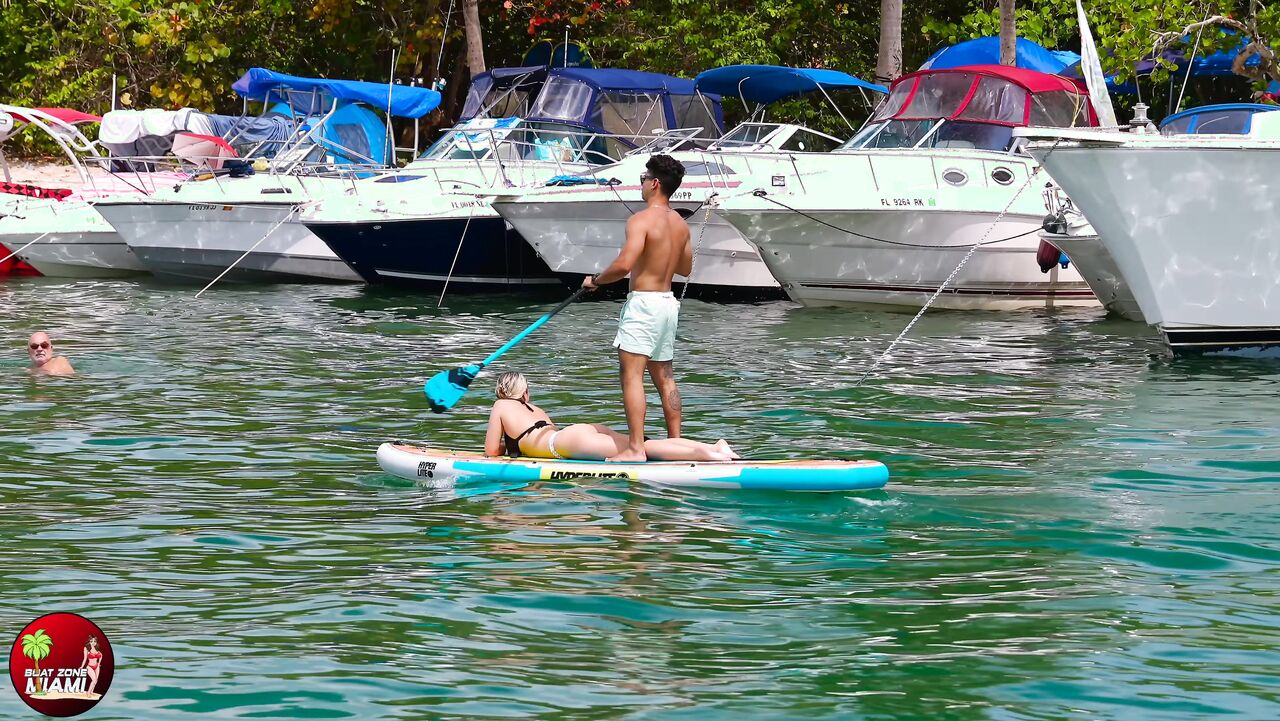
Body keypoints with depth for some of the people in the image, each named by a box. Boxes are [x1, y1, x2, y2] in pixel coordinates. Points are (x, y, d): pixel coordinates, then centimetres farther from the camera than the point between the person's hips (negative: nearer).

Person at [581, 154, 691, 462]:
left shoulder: (641, 220, -16)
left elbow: (623, 264, -24)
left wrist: (595, 280, -8)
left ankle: (635, 448, -14)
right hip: (668, 302, 8)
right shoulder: (681, 224, 10)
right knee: (664, 377, 15)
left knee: (632, 374, -8)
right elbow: (685, 268, 21)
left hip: (643, 301, -8)